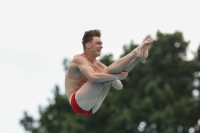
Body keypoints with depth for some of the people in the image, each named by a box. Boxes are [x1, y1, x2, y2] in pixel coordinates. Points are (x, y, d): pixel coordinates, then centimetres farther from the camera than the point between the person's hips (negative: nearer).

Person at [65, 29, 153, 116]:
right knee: (106, 73, -18)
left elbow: (119, 86, 8)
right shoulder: (79, 59, -6)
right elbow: (93, 77, -28)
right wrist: (117, 76, -23)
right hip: (79, 103, -8)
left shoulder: (97, 64, 18)